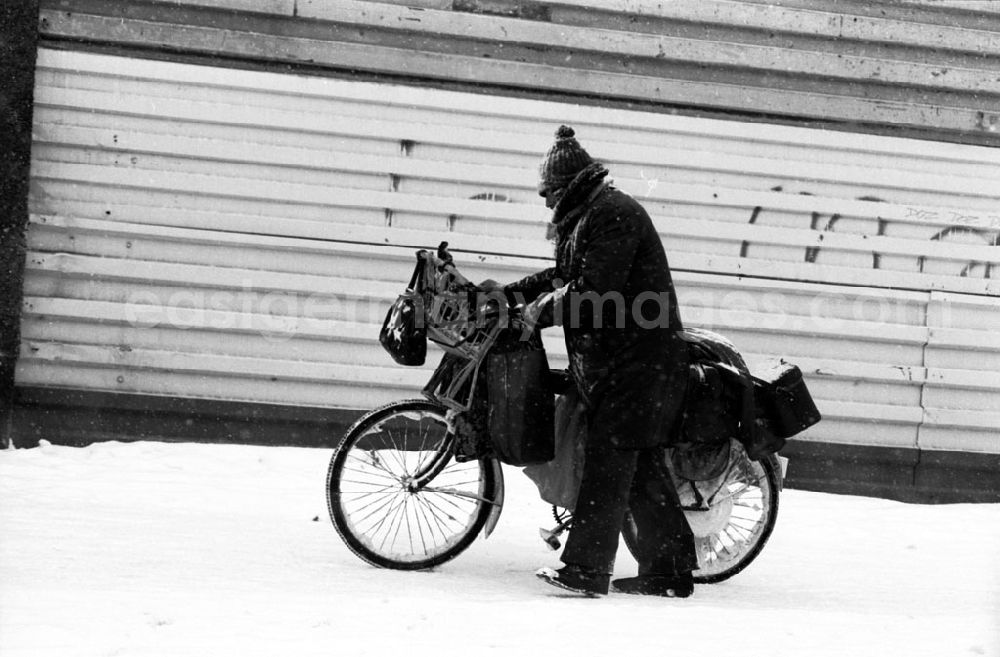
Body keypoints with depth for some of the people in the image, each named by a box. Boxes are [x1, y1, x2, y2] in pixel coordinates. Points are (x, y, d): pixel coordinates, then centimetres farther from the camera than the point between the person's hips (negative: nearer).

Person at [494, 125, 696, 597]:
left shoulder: (612, 214, -14)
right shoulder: (590, 216, 19)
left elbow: (594, 292, -22)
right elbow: (565, 276, 27)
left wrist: (542, 310, -9)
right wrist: (509, 294, 18)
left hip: (638, 361, -10)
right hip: (618, 362, 10)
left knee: (608, 461, -11)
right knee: (640, 468, 11)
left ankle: (585, 567, -12)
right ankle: (669, 572, 16)